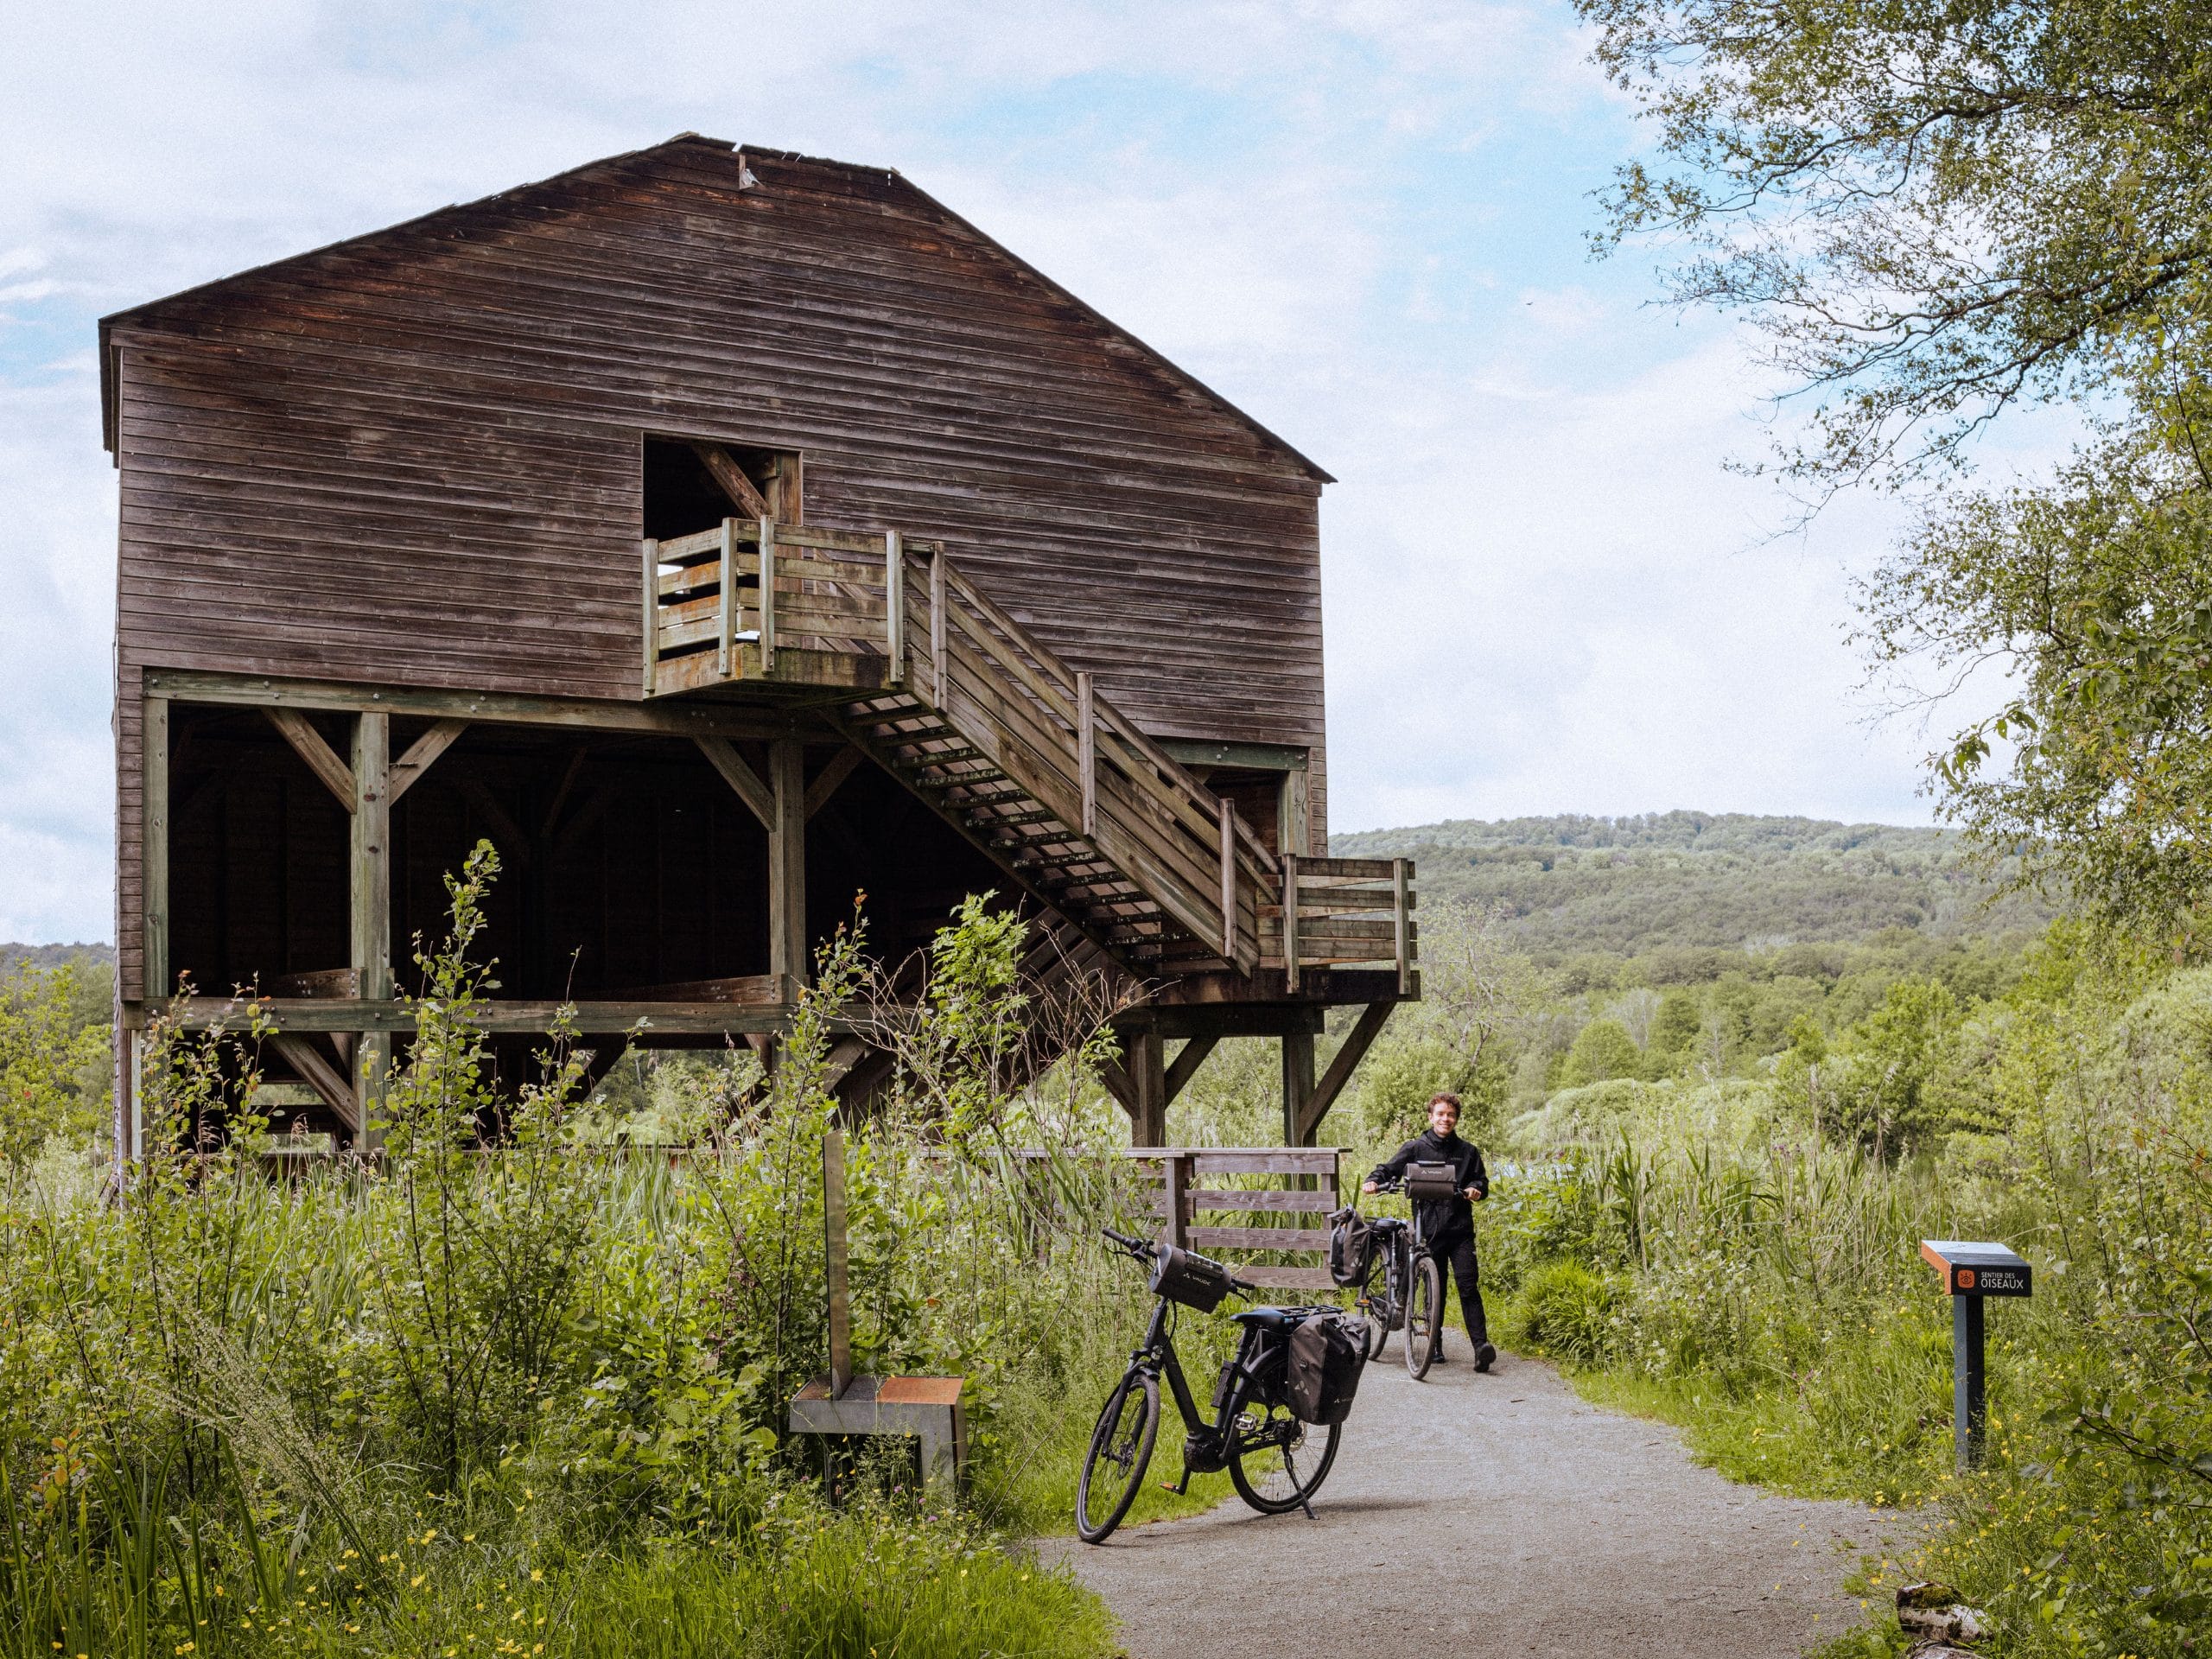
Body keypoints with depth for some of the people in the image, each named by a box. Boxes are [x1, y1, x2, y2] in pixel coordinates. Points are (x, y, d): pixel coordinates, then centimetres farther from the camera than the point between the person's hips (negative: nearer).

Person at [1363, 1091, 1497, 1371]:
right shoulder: (1416, 1148, 6)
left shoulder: (1468, 1152, 11)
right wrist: (1374, 1180, -16)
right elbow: (1389, 1168, 4)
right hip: (1429, 1229, 0)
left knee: (1468, 1286, -11)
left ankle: (1481, 1344, -16)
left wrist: (1476, 1189, -7)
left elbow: (1482, 1181, 16)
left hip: (1460, 1230, 0)